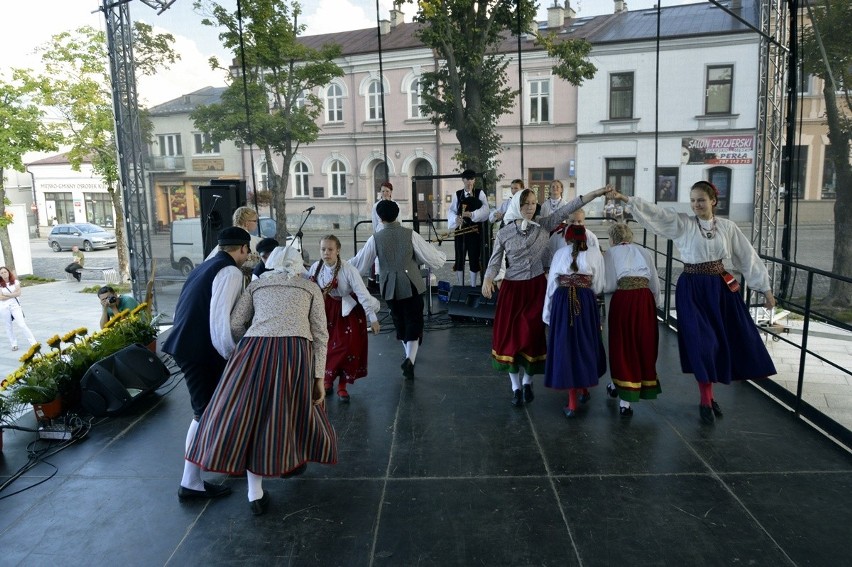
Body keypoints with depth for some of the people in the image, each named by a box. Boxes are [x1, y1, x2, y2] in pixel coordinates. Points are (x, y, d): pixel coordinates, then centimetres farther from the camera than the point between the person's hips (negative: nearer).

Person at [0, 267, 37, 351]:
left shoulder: (15, 282, 1)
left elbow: (18, 293, -9)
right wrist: (13, 294, -8)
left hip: (15, 306, -1)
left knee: (22, 325, -7)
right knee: (9, 327, 10)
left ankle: (33, 343, -8)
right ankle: (14, 344, 20)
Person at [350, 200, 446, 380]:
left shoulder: (375, 239, -4)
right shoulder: (410, 235, -7)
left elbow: (359, 264, 2)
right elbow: (431, 257, -2)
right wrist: (442, 256, 21)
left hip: (389, 287, 2)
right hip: (411, 285, -2)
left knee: (399, 320, 20)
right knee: (414, 322, 4)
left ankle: (409, 355, 36)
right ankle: (410, 358, -15)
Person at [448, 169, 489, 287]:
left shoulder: (480, 193, 3)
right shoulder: (457, 194, 8)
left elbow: (485, 209, -10)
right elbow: (452, 211, 2)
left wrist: (472, 214, -24)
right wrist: (456, 218, -19)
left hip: (475, 230, -1)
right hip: (460, 230, 1)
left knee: (474, 258, 3)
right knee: (459, 258, 4)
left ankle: (473, 287, 14)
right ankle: (460, 286, 15)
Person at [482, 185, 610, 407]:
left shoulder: (543, 226, 0)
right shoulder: (504, 233, -3)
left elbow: (567, 209, -6)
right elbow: (495, 261, -2)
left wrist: (596, 193, -11)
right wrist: (487, 280, -21)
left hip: (537, 287, 1)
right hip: (512, 289, -1)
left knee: (532, 335, 5)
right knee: (510, 335, 0)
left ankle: (527, 382, 25)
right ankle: (516, 387, 14)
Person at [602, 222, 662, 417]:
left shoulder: (610, 253, 6)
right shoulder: (644, 252, 16)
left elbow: (610, 286, -3)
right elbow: (655, 283, 11)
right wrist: (656, 304, 23)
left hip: (623, 299, -3)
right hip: (645, 299, 3)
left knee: (622, 344, 8)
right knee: (644, 344, 15)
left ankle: (625, 402, 18)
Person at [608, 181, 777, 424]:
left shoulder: (727, 227, 3)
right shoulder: (682, 223, -4)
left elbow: (747, 256, 6)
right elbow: (654, 212, -14)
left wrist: (765, 288, 7)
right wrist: (625, 199, -25)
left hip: (721, 288, 3)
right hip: (692, 290, -3)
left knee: (724, 341, 8)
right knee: (702, 343, -2)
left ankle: (708, 393, 27)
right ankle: (706, 400, 13)